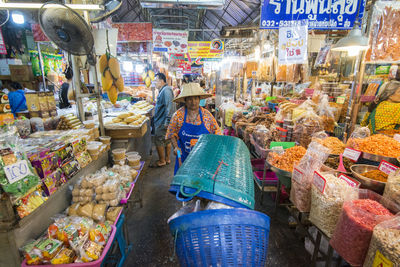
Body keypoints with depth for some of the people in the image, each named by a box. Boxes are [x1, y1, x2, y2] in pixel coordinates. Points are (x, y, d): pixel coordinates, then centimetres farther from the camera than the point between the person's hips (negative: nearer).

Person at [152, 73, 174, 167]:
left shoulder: (166, 90, -18)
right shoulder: (163, 90, 15)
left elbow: (169, 106, -25)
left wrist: (167, 121, -27)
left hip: (162, 122, -10)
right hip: (164, 121, 10)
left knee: (159, 141, -1)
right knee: (167, 140, 15)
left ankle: (162, 161, 10)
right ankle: (167, 159, 26)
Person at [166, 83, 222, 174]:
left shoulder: (206, 115, -4)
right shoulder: (179, 115, -6)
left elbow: (216, 131, 5)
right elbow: (172, 133, 2)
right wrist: (176, 147, -12)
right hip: (184, 156, 0)